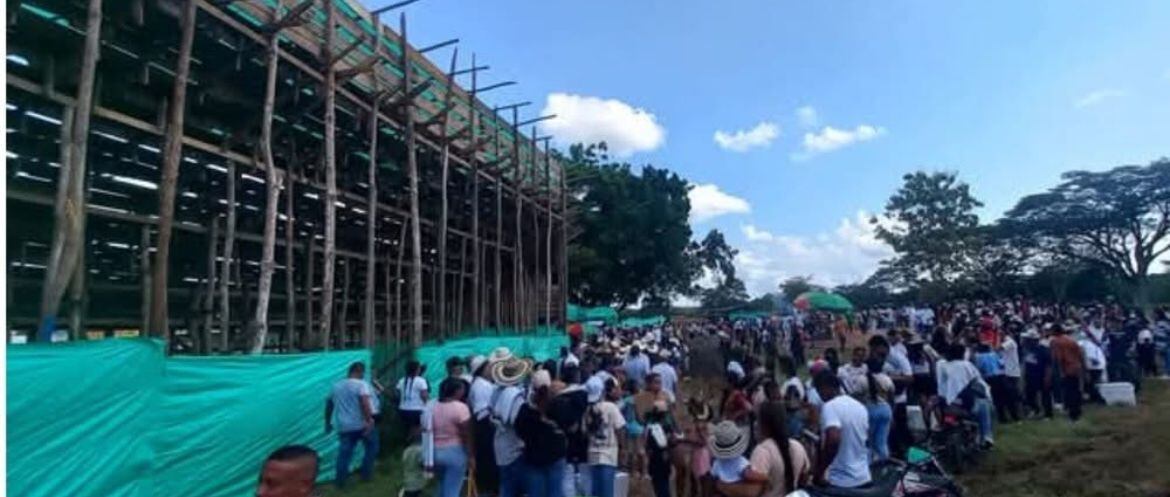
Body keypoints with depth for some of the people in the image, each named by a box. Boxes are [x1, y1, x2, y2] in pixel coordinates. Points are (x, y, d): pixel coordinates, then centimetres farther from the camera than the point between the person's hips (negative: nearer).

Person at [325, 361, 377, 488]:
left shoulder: (336, 386, 13)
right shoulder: (361, 384, -9)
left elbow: (329, 405, 21)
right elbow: (365, 403, -23)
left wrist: (328, 422, 32)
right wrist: (369, 421, -24)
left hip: (344, 426, 5)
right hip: (361, 425, -5)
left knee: (344, 453, 9)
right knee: (371, 447, 15)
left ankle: (340, 481, 9)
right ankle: (366, 474, 17)